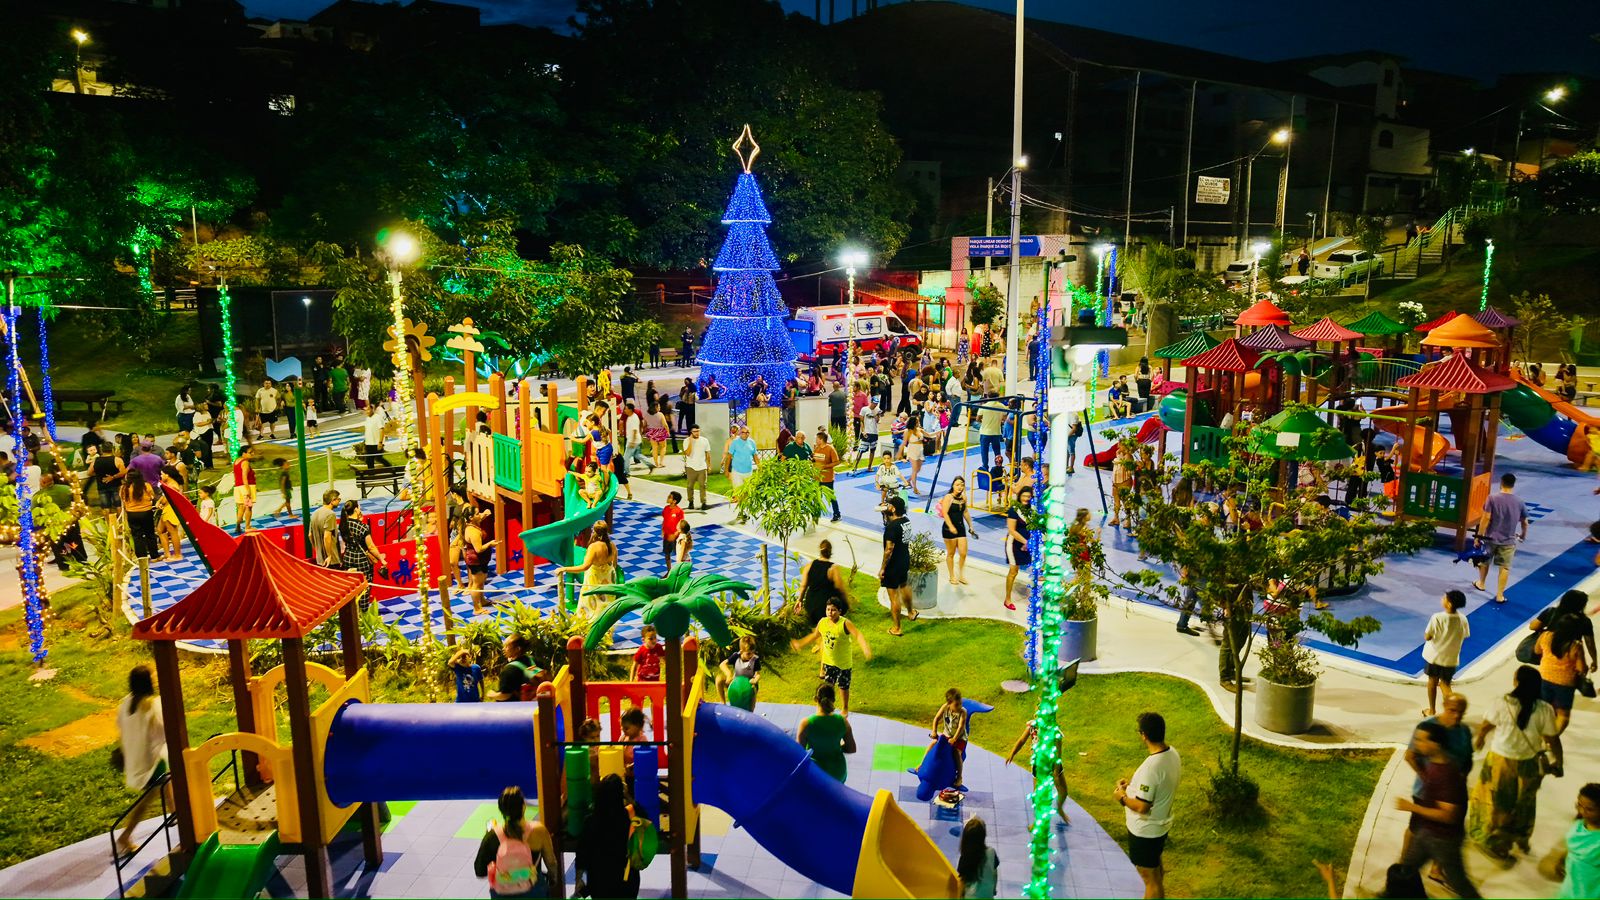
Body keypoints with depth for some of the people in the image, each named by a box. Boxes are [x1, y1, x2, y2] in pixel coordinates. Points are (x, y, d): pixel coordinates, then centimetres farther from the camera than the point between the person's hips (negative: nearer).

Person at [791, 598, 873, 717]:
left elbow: (858, 635, -36)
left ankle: (845, 709, 35)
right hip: (828, 661, 4)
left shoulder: (845, 623, -25)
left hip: (844, 662, -4)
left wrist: (865, 648, -53)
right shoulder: (822, 622, -8)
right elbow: (815, 635, 10)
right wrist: (800, 643, 14)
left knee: (843, 687, 12)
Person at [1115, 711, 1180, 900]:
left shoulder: (1151, 767, -34)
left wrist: (1122, 797, -14)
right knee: (1155, 869, 30)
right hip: (1160, 824, 9)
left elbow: (1142, 807, -30)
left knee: (1151, 878, 10)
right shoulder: (1172, 753, -6)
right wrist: (1133, 783, 6)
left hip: (1145, 831, -9)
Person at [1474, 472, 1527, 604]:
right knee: (1505, 567, 7)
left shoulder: (1492, 499, -12)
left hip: (1491, 537, -1)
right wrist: (1523, 535, 26)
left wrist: (1479, 535, -9)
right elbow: (1524, 522, 6)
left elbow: (1486, 518, -14)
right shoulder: (1519, 502, -4)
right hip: (1508, 540, 1)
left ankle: (1481, 583, 40)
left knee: (1485, 561, 21)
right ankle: (1500, 595, 8)